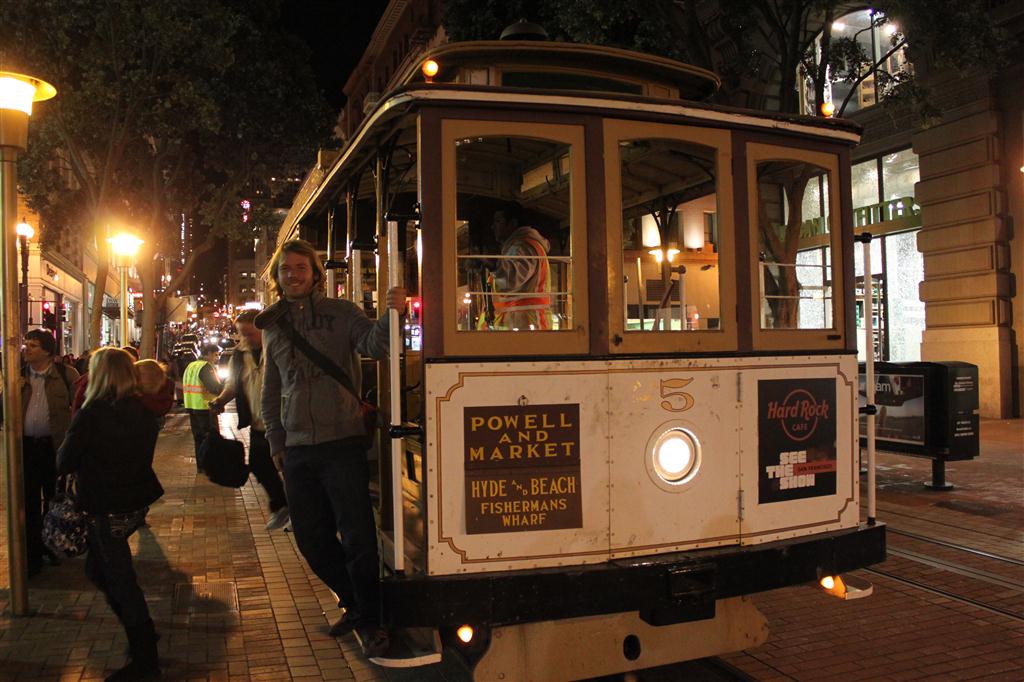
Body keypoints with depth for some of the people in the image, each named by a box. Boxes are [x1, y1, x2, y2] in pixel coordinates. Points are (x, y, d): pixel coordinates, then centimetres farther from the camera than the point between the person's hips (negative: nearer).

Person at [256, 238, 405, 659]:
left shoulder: (340, 313, 0)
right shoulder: (273, 326, 13)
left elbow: (374, 346, -17)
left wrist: (392, 314, -36)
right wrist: (277, 442, 16)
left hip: (342, 443, -5)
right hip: (297, 450, 5)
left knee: (357, 537, -5)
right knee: (312, 539, 10)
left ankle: (368, 620, 12)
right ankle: (352, 603, 31)